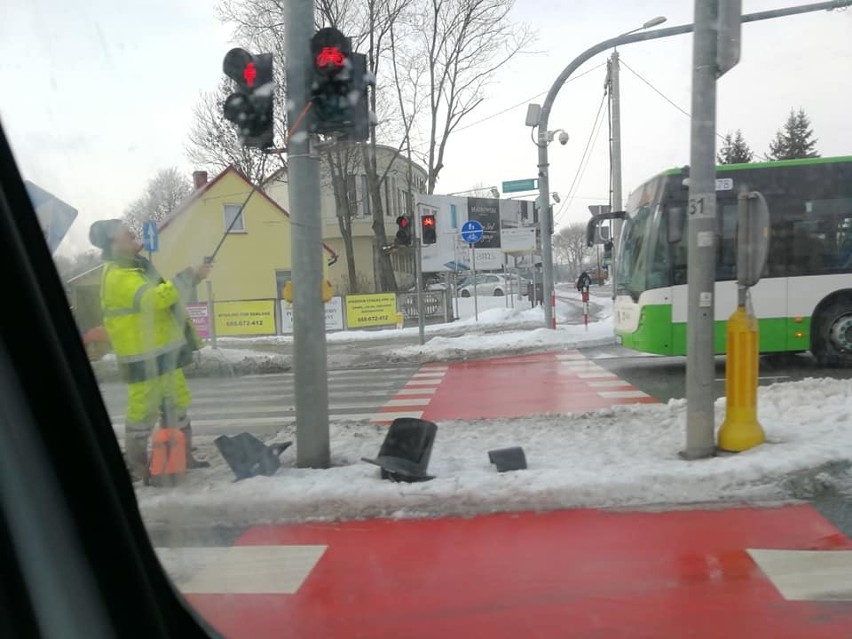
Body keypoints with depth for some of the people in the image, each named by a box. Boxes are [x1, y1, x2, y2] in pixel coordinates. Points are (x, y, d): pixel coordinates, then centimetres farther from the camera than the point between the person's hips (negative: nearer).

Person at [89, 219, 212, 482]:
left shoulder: (136, 267, 15)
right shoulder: (117, 277, -18)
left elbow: (162, 295, 27)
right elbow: (155, 297, -30)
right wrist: (190, 276, -25)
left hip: (163, 352, 10)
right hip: (144, 358, -10)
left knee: (177, 405, 15)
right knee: (143, 410, -2)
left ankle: (183, 457, 25)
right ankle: (135, 464, 12)